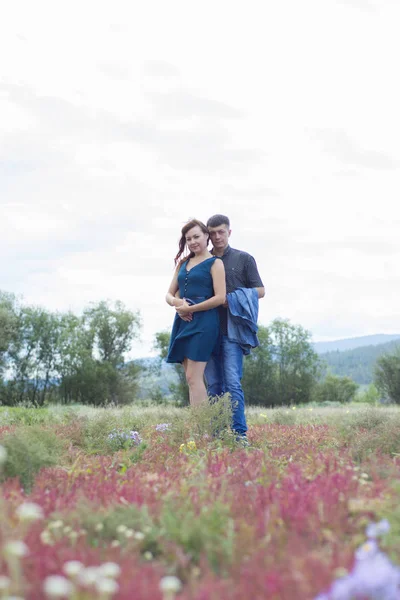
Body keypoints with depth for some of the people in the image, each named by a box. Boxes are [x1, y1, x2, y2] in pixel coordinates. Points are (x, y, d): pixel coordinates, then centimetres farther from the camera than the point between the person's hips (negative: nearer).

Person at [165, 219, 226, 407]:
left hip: (204, 322, -7)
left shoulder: (215, 263, -1)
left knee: (193, 377, -13)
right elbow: (169, 294, 17)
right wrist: (177, 303, -7)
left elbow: (220, 298, -11)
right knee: (192, 379, 4)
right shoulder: (183, 263, 18)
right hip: (183, 321, 7)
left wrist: (190, 308, -12)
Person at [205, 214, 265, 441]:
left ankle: (240, 434, -11)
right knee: (214, 385, 5)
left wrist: (232, 299, -10)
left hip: (232, 330, -3)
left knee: (233, 382, -12)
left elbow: (260, 291, 5)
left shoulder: (244, 259, 7)